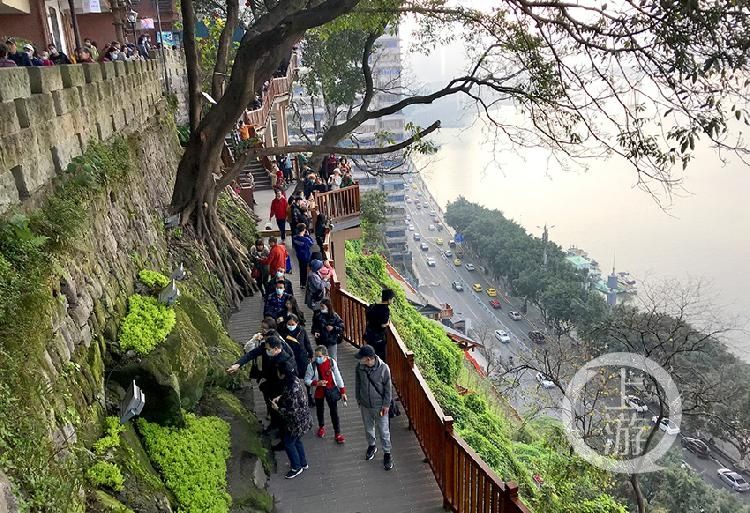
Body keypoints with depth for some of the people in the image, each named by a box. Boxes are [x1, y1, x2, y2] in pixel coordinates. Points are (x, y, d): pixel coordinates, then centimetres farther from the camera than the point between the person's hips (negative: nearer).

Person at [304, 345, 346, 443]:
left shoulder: (332, 362, -16)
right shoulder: (312, 365, -21)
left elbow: (338, 377, -4)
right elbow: (306, 380, -10)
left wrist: (343, 391, 0)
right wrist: (316, 383, -28)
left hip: (331, 390, 0)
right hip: (319, 391, 0)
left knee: (334, 412, 4)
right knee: (320, 410, 21)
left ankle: (337, 433, 17)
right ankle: (321, 427, 47)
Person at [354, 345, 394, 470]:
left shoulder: (383, 368, -25)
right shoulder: (359, 367, -15)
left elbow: (388, 388, -13)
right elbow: (357, 384, 2)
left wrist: (386, 405, -10)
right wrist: (358, 399, 8)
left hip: (379, 405, -3)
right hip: (365, 405, 4)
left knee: (383, 431, 9)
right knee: (368, 428, 23)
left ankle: (387, 453, 28)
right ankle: (371, 446, 48)